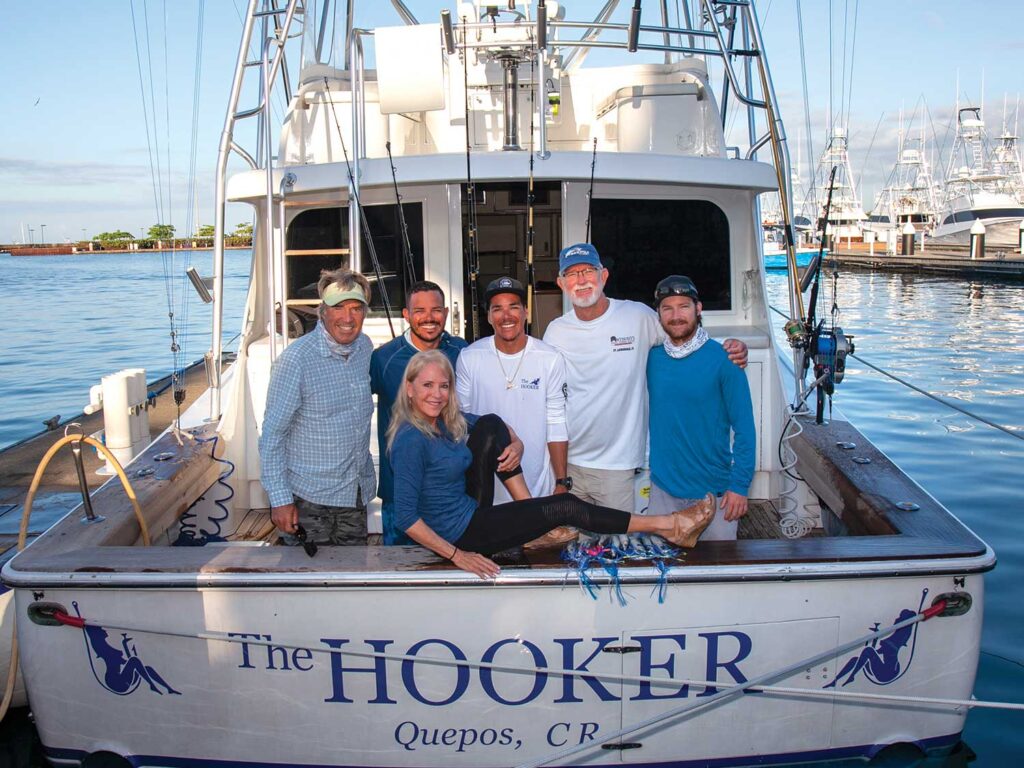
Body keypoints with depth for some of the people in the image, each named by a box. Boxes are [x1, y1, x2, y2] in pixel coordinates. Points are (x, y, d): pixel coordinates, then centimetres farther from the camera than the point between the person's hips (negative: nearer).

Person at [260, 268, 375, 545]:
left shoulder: (365, 346, 1)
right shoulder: (295, 360, -19)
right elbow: (272, 434, -15)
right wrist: (280, 499, -16)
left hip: (357, 491, 6)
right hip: (310, 497, -6)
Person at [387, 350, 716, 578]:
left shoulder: (447, 422, 3)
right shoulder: (411, 440, -23)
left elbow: (499, 428, 18)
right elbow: (406, 518, -24)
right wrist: (457, 556, -23)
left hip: (470, 510, 9)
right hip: (458, 533, -9)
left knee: (489, 425, 1)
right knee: (564, 507, -8)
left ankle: (531, 513, 0)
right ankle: (669, 526, 3)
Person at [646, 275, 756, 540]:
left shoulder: (722, 359, -10)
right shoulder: (652, 357, 1)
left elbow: (744, 428, -8)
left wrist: (740, 484, -12)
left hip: (714, 490, -3)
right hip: (663, 488, 3)